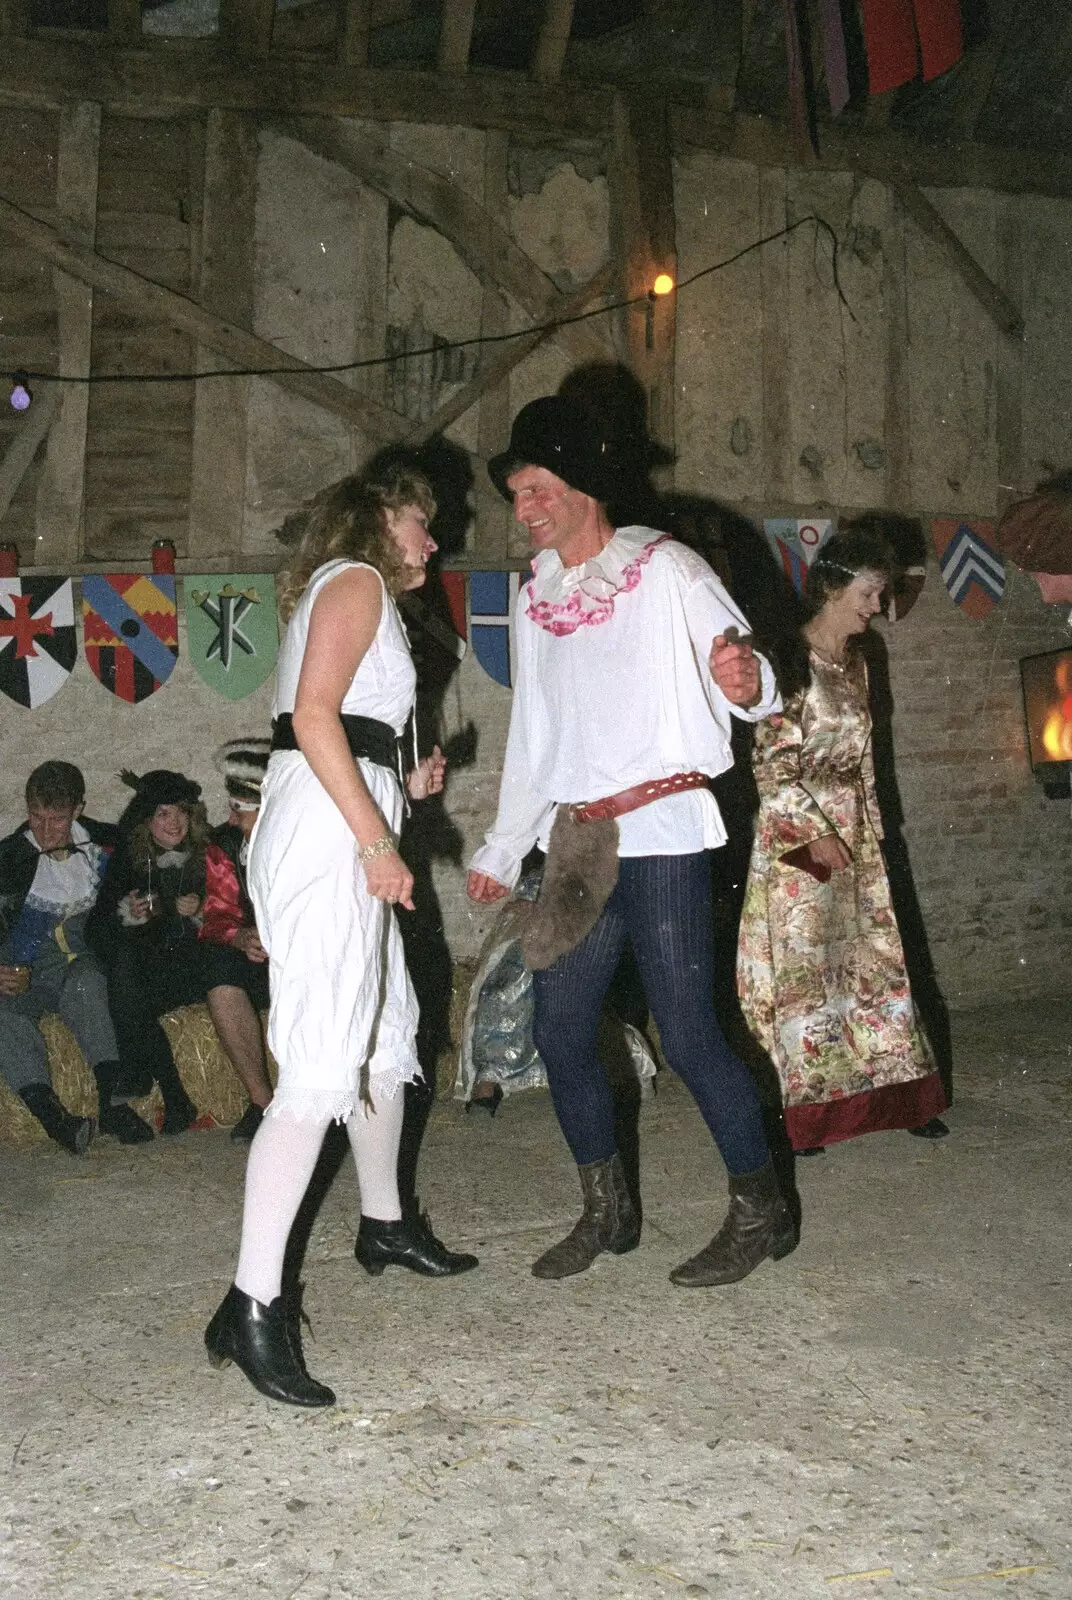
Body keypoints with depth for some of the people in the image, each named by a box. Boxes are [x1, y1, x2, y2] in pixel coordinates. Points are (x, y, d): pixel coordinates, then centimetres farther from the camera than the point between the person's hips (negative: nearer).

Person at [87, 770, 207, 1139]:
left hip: (188, 968, -2)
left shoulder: (206, 857, 5)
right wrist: (125, 912, -14)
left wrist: (200, 910, -13)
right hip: (137, 965, 2)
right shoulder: (125, 857, 9)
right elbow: (96, 928, 5)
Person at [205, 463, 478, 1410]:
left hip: (347, 833, 11)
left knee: (388, 1034, 20)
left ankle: (384, 1224, 38)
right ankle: (253, 1308, -17)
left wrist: (403, 787, 19)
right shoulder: (355, 579, -2)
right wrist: (377, 839, -20)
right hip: (325, 832, -11)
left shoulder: (359, 592, 27)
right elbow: (314, 713, -16)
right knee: (323, 1066, -17)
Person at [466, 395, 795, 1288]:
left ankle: (761, 1213, 10)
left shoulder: (666, 571, -3)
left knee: (687, 1035, -8)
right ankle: (607, 1212, 21)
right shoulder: (536, 600, 15)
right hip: (577, 846, 7)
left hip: (662, 837, -6)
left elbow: (746, 678, -8)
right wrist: (502, 849, 25)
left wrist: (747, 684, -33)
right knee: (560, 1035, 6)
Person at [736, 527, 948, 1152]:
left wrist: (869, 833, 14)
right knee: (802, 965, -1)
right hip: (798, 837, -7)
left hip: (854, 836, 8)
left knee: (872, 956, 10)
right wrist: (814, 831, -15)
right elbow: (772, 761, -16)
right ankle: (804, 1112, 8)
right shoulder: (791, 660, -13)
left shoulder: (856, 662, 12)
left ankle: (896, 1097, 17)